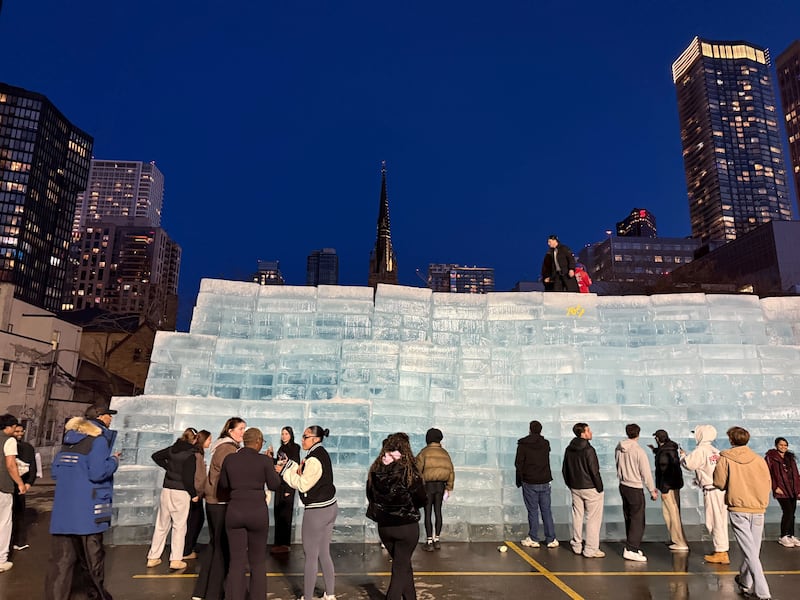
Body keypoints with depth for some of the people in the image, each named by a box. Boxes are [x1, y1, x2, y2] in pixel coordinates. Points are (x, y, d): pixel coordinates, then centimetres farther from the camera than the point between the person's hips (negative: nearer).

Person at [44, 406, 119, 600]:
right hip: (87, 509, -7)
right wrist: (114, 460, -4)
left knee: (61, 558, 9)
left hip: (63, 508, 7)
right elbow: (98, 472, -20)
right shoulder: (98, 440, -11)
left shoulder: (69, 439, 13)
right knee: (92, 554, 8)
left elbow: (55, 471, 16)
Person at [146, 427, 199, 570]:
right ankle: (176, 560, 3)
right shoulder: (190, 454, -15)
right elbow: (188, 478, -17)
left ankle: (153, 558, 20)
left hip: (166, 490, 6)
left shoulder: (172, 449, 4)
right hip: (181, 493, -6)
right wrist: (194, 494, -6)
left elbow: (155, 456, 18)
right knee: (179, 526, 2)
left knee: (161, 525, 15)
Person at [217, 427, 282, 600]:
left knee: (237, 561, 10)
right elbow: (274, 485, 2)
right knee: (258, 561, 15)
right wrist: (272, 468, 16)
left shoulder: (229, 459, 1)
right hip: (258, 512, -2)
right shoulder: (264, 460, -7)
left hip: (235, 511, 2)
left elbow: (223, 486, 12)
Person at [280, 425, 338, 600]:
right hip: (329, 507, 9)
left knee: (311, 557, 4)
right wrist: (290, 464, 5)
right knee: (324, 554, 18)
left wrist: (284, 471, -9)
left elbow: (303, 485, -16)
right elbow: (307, 475, 13)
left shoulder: (314, 459, -21)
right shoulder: (322, 453, 8)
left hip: (316, 512, -9)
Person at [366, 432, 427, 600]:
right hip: (407, 526, -4)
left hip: (383, 526, 4)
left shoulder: (375, 470, -9)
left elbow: (370, 496, 4)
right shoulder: (408, 472, -20)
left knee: (402, 563, 22)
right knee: (401, 567, 11)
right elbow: (422, 499, -10)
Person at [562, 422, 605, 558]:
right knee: (593, 519, 3)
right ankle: (591, 549, 7)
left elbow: (564, 470, 11)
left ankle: (577, 546, 22)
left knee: (577, 516, 14)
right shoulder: (588, 450, -19)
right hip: (590, 489, -7)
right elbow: (594, 472, -17)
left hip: (575, 488, 7)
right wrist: (600, 488, -7)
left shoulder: (569, 449, 4)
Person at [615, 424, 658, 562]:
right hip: (635, 488, -7)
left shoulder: (619, 448, 0)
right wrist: (652, 490, -2)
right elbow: (646, 473, -13)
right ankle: (630, 550, -2)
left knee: (629, 518, 16)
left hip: (623, 486, 7)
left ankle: (633, 546, 25)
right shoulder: (638, 450, -19)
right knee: (638, 520, -1)